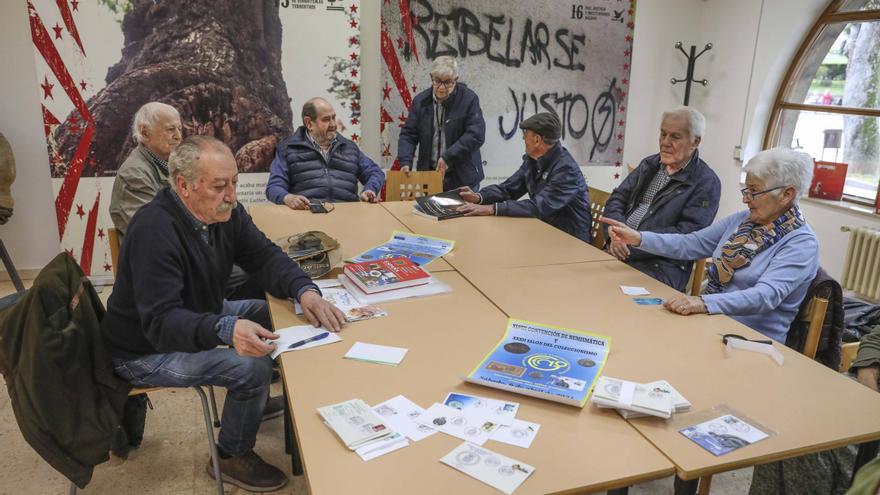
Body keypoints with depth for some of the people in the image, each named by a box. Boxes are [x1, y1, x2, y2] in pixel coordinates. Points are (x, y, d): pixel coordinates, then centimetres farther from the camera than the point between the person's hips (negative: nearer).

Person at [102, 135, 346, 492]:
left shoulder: (224, 211, -9)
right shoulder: (154, 230, -32)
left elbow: (264, 257, -6)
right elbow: (161, 321, -37)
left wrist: (304, 290, -26)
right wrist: (225, 330, -54)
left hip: (196, 316, 8)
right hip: (146, 349, -8)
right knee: (252, 368, -22)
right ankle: (233, 458, 5)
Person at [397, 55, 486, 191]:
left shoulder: (469, 99, -5)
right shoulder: (420, 100, 6)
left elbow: (476, 134, -12)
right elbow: (408, 134, 6)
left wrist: (448, 157, -18)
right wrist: (405, 162, -11)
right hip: (429, 176, 3)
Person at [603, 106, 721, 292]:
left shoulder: (706, 183, -1)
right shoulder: (650, 164, 18)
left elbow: (687, 235, -11)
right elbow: (617, 199, 12)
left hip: (661, 266, -5)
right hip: (619, 251, 5)